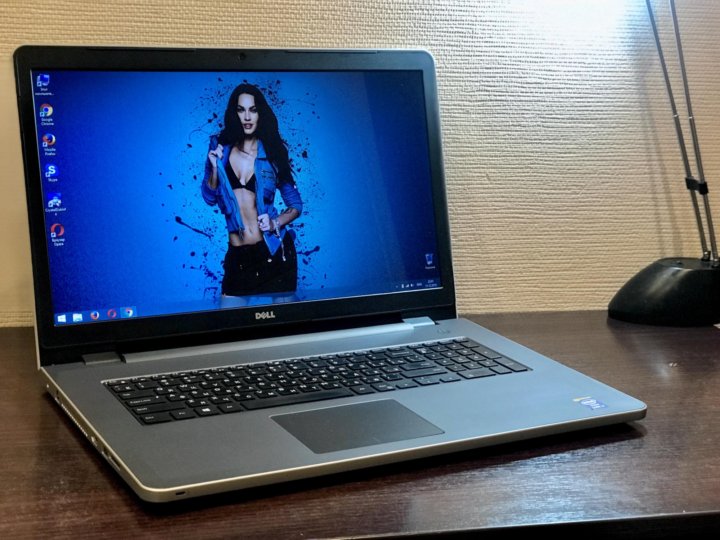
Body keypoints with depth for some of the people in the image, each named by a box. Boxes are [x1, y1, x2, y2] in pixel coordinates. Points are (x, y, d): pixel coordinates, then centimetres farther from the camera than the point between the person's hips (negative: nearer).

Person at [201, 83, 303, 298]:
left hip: (273, 251, -1)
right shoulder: (221, 147, 5)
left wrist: (275, 223, -15)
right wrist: (215, 167, -10)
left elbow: (295, 205, 3)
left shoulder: (271, 152, 0)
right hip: (237, 256, 1)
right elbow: (210, 198, 5)